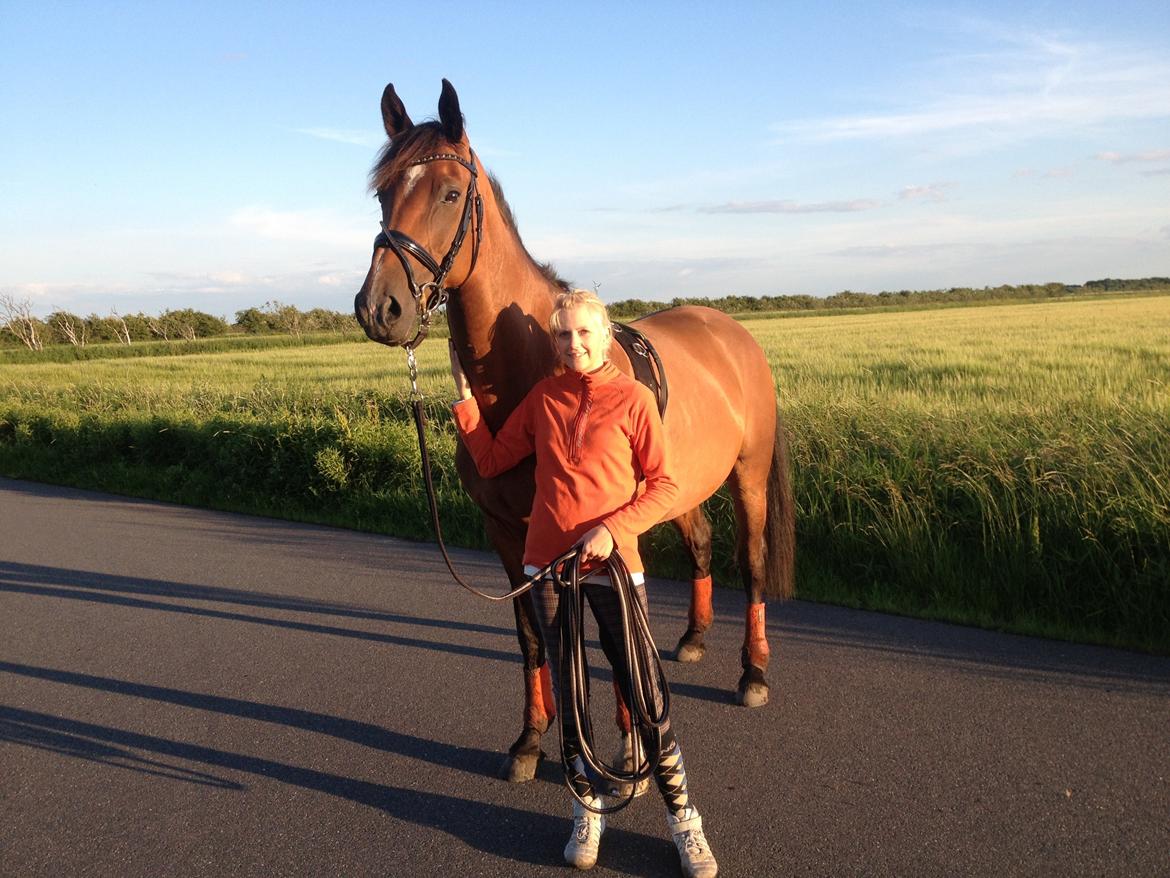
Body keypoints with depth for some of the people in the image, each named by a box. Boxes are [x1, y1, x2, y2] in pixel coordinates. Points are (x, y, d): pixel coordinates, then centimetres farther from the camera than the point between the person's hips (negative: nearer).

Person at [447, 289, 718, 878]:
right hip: (548, 567, 4)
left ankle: (682, 817, 20)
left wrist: (614, 528, -20)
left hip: (613, 565, -3)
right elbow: (489, 460, 11)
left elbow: (664, 487, -7)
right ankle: (587, 810, 32)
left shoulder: (632, 398, -7)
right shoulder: (542, 398, 5)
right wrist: (464, 393, 5)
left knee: (644, 694, 1)